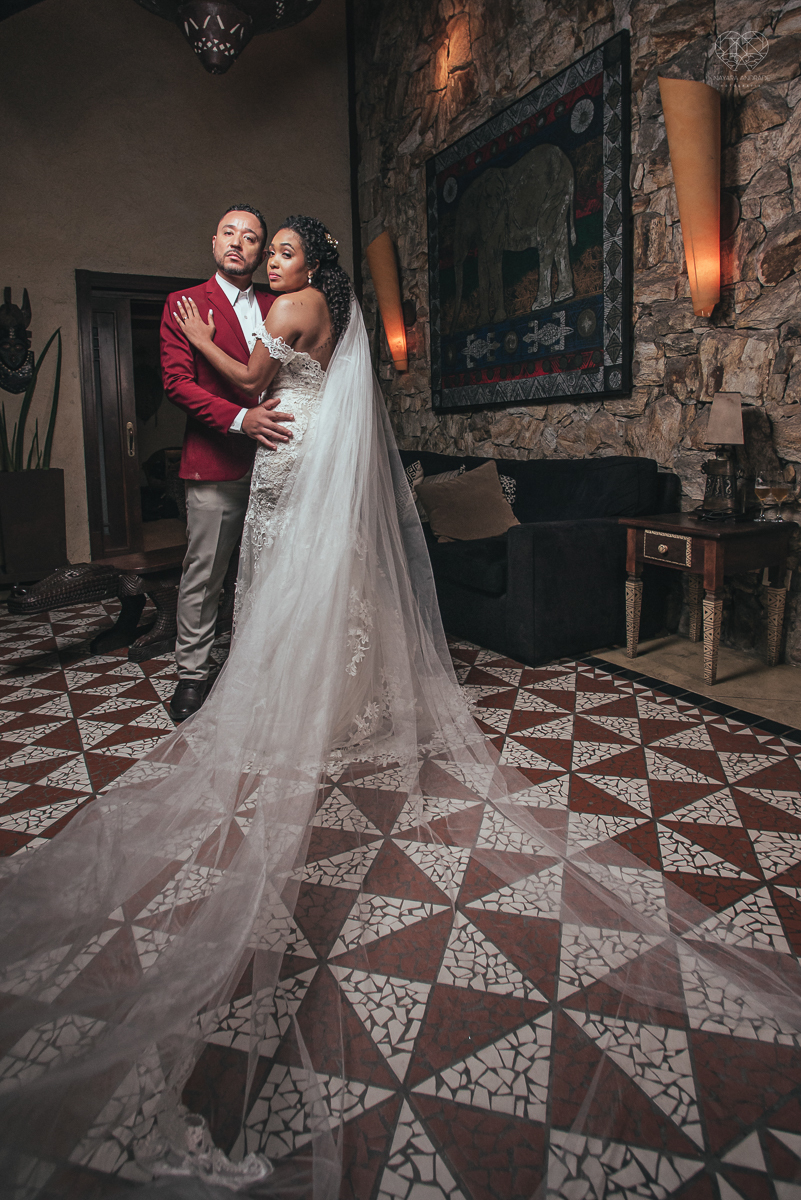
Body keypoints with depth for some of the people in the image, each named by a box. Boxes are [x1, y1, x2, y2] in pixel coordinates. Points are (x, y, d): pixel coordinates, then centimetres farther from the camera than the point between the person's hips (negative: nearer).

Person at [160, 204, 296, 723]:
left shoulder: (276, 307, 16)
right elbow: (177, 381, -7)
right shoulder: (185, 304, 3)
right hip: (217, 465, -4)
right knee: (203, 575, 0)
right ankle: (193, 674, 14)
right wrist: (239, 419, -21)